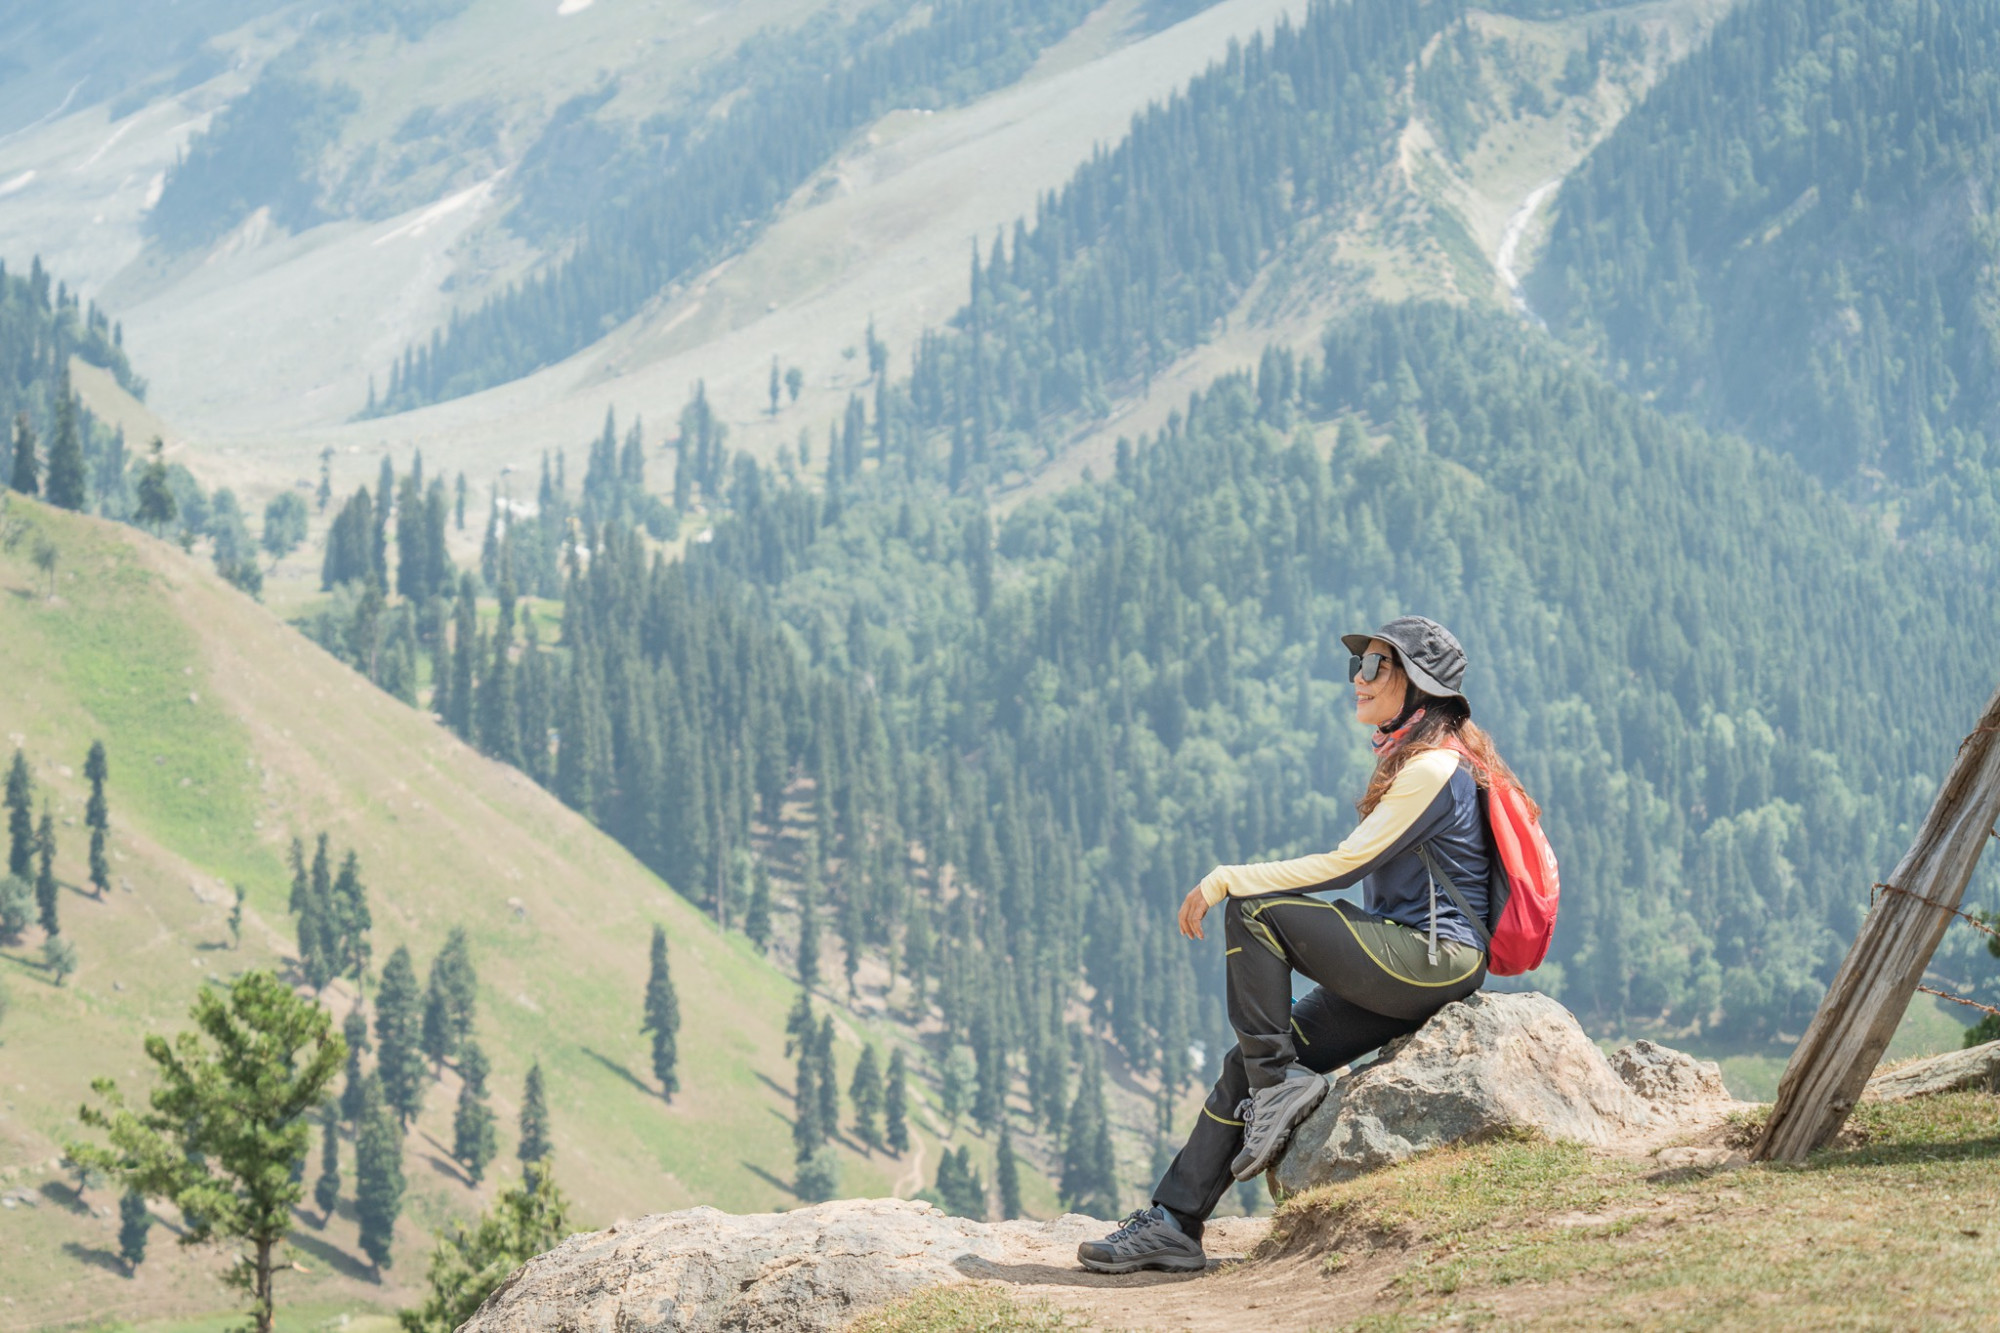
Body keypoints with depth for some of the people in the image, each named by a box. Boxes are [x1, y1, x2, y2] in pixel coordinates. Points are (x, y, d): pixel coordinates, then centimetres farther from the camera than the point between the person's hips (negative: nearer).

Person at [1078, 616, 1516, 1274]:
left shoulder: (1433, 769, -13)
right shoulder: (1408, 757, 18)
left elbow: (1346, 864, -17)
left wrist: (1224, 880, -15)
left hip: (1435, 964, -9)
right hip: (1411, 964, 9)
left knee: (1252, 911, -17)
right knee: (1248, 1064, 1)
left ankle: (1279, 1084, -10)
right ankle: (1174, 1224, 1)